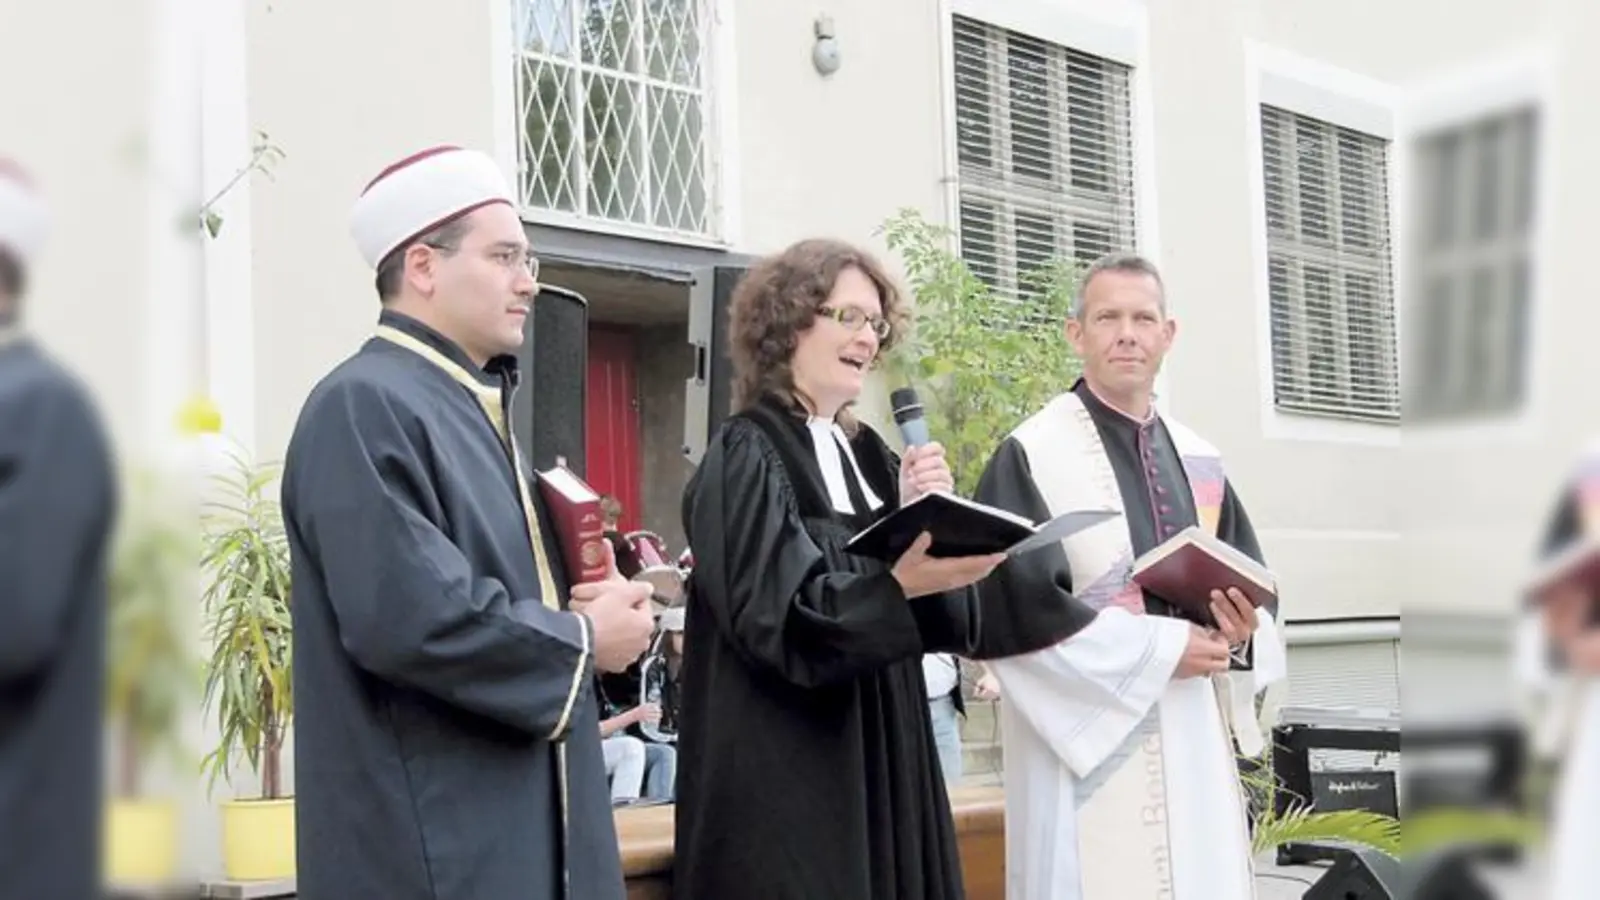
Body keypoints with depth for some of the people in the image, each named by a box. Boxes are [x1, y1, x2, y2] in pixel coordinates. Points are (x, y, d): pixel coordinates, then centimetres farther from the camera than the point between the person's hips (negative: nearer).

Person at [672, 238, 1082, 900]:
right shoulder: (745, 454, -8)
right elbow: (773, 612, -20)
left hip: (882, 763, 7)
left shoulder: (870, 456, 13)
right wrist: (900, 585, -33)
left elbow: (953, 619, 9)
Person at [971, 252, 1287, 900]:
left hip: (1195, 746, 6)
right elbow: (1014, 607, -14)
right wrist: (1159, 646, -15)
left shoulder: (1199, 462, 13)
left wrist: (1242, 630, -7)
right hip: (1089, 740, -6)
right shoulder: (1032, 456, -6)